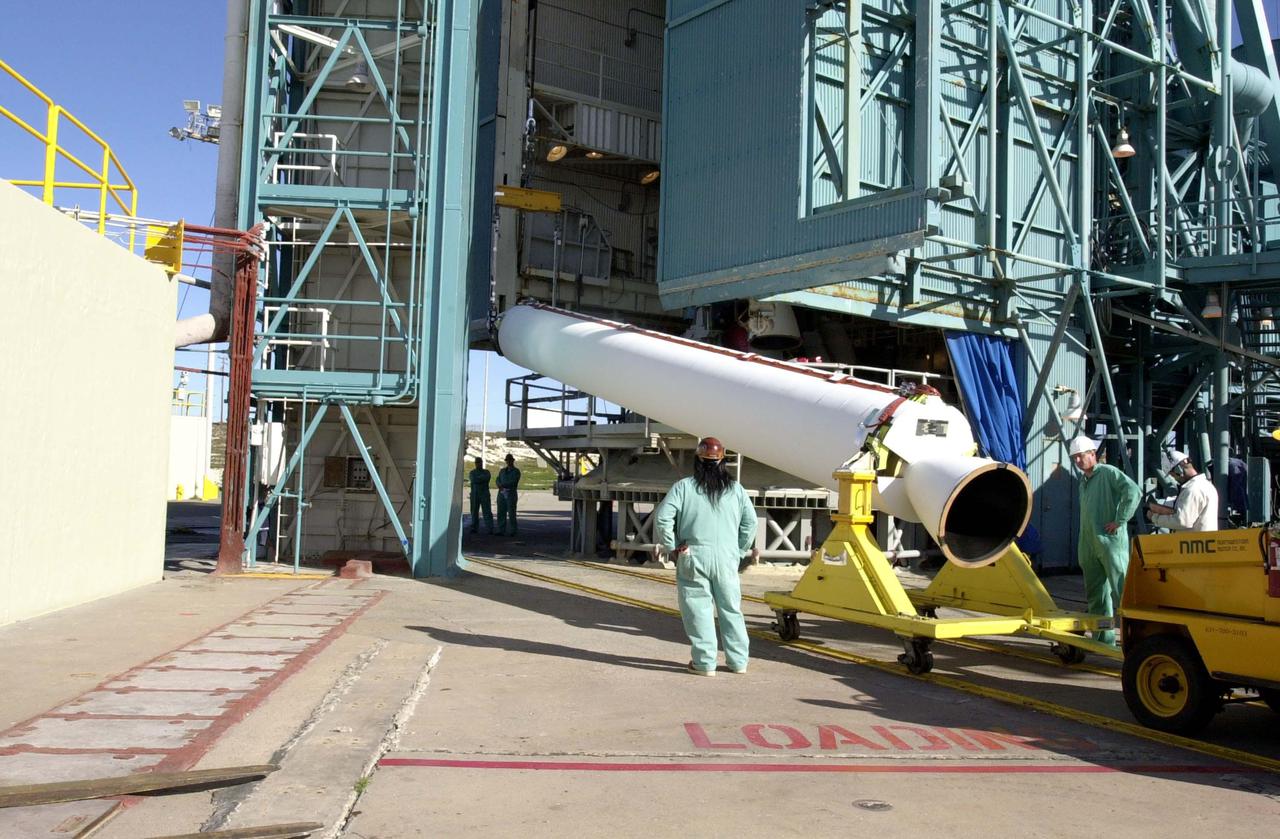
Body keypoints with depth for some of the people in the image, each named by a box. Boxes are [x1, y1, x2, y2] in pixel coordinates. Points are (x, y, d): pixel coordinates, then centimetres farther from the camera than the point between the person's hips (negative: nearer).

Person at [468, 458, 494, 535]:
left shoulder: (486, 472, 10)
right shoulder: (472, 472, 10)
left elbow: (487, 478, -12)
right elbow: (473, 480, -10)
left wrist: (478, 478, -10)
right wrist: (482, 479, -7)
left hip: (485, 494, -1)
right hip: (474, 495, 1)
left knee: (487, 511, -8)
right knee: (474, 512, 3)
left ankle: (490, 529, -11)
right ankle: (474, 528, 12)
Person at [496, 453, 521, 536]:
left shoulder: (516, 471, 4)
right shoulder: (502, 470, 20)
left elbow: (513, 482, -9)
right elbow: (498, 480, 11)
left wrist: (503, 485, -10)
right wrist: (500, 485, -10)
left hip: (511, 493, -5)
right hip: (501, 493, 5)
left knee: (511, 513, -6)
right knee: (501, 513, 3)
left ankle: (511, 531, -5)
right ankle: (501, 530, 8)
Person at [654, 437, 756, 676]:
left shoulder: (684, 487, -2)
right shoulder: (735, 489, 7)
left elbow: (662, 517, -8)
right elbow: (750, 521, 6)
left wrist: (672, 547, 1)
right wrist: (739, 550, 13)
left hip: (693, 557, -3)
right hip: (727, 559, 3)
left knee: (698, 609, 3)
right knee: (731, 609, 13)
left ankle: (704, 662, 4)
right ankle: (738, 661, 19)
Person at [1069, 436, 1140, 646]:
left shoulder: (1108, 473, -5)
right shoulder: (1083, 481, 20)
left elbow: (1133, 491, -21)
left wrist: (1120, 521, -19)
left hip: (1110, 542, -9)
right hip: (1089, 546, 9)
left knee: (1120, 590, -12)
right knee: (1096, 594, 11)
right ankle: (1103, 638, 18)